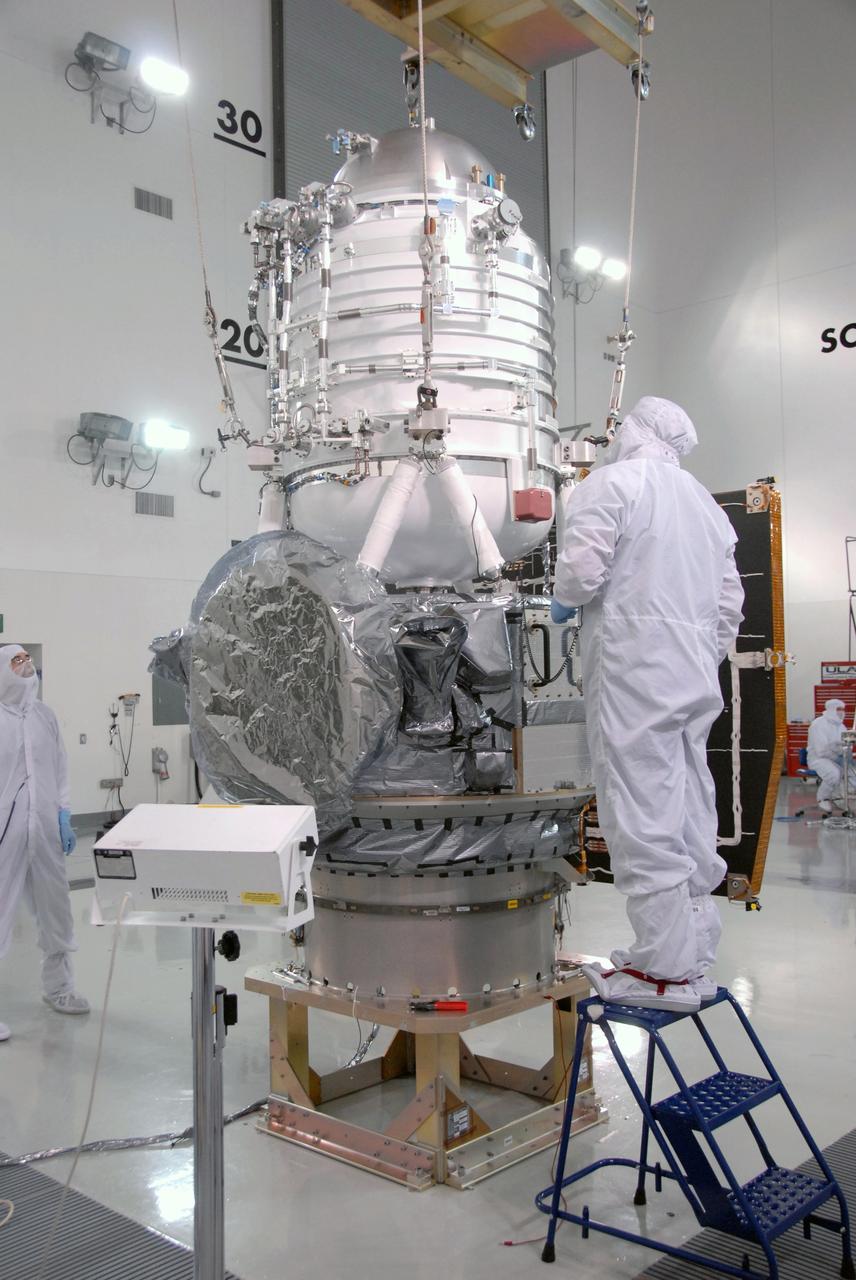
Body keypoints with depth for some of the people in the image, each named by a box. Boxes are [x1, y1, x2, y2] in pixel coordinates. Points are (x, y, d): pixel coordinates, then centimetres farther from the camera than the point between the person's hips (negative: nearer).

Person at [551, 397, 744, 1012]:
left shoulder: (610, 483, -4)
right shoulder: (705, 501, 20)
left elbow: (582, 568, -15)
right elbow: (729, 600, 20)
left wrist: (563, 601, 6)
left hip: (633, 670, -8)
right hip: (696, 676, 9)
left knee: (642, 819, -6)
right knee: (690, 814, 12)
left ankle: (666, 971, -3)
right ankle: (695, 957, 19)